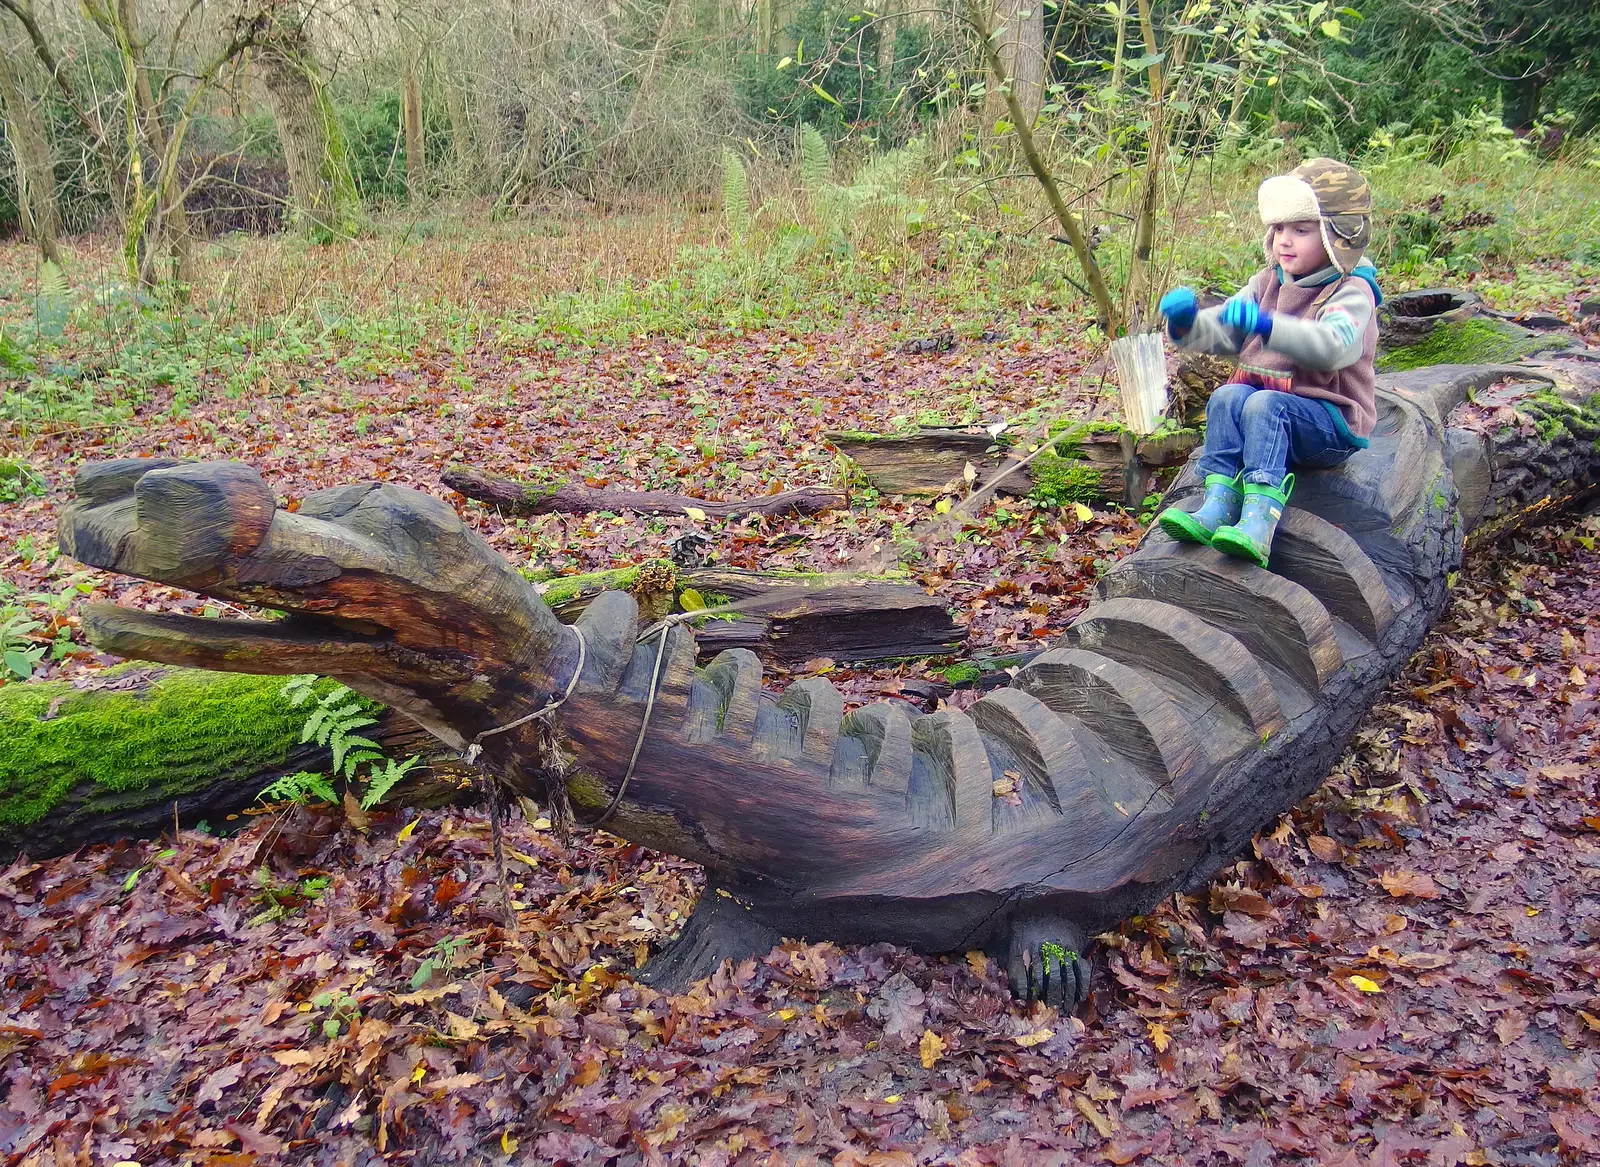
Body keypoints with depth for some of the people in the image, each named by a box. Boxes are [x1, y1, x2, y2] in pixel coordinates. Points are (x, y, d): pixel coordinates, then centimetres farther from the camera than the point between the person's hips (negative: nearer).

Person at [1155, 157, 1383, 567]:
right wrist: (1188, 322, -15)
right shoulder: (1267, 283, 14)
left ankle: (1259, 519, -49)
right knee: (1227, 397, -23)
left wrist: (1267, 325, -44)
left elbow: (1332, 345, -30)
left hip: (1331, 420, -6)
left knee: (1264, 405, -33)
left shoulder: (1352, 293, -8)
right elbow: (1222, 332, 8)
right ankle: (1218, 504, -35)